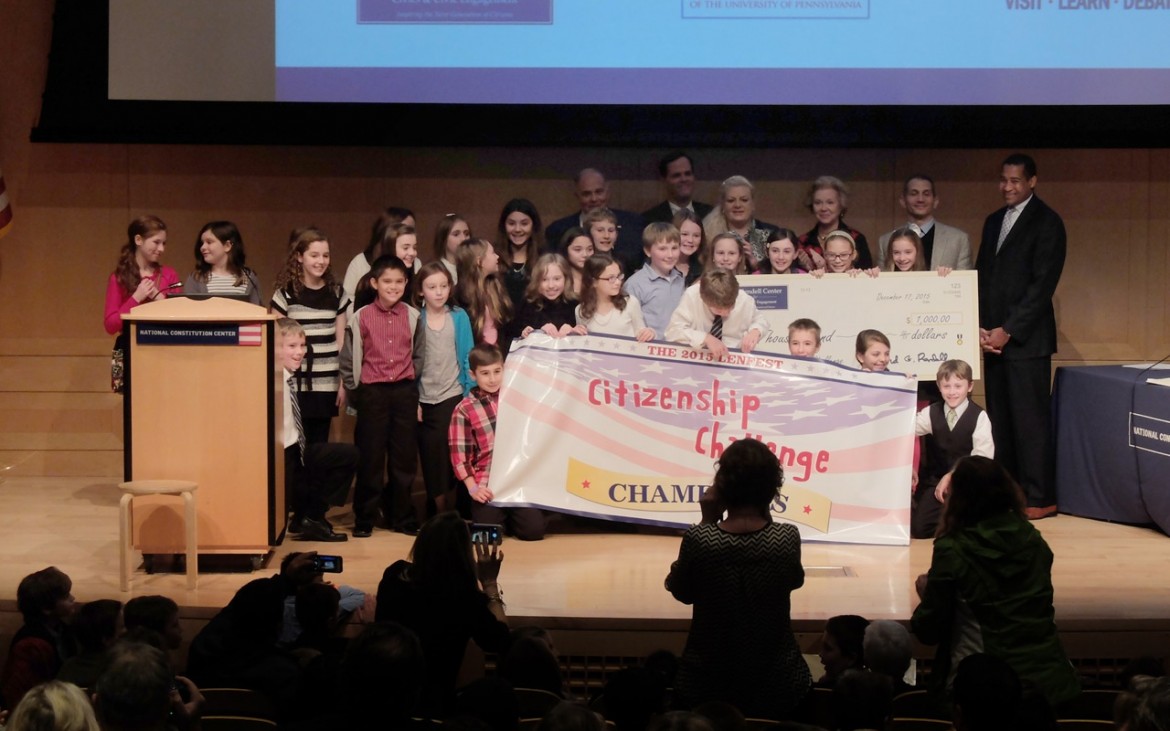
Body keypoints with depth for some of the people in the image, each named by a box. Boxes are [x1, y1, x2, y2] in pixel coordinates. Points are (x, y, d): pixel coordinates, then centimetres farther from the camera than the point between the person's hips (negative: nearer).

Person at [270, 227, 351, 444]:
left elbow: (341, 343, 11)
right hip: (296, 385, -3)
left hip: (326, 385, 3)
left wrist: (343, 383, 7)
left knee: (320, 445, 7)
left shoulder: (336, 294, 8)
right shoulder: (285, 294, -2)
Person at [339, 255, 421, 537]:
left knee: (405, 457, 6)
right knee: (370, 458, 2)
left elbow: (418, 356, 11)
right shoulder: (361, 318, -2)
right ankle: (364, 519, 12)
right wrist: (354, 393, 4)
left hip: (404, 390, 2)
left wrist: (417, 396, 9)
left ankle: (400, 516, 18)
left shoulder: (412, 317, 4)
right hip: (372, 392, -2)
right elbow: (349, 359, 4)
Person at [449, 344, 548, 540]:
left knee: (534, 529, -13)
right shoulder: (464, 410, -2)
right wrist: (472, 487, -10)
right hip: (487, 484, -2)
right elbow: (459, 453, -3)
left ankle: (512, 516, 21)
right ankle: (499, 516, 21)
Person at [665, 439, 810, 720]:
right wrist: (765, 517, 1)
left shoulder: (699, 539, -19)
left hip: (707, 687, -1)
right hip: (776, 686, 1)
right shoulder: (788, 538, -15)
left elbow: (681, 591, 0)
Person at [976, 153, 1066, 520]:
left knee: (1030, 419, -6)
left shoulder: (1046, 223, -5)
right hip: (994, 336, 7)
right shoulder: (993, 222, 17)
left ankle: (1039, 498, -2)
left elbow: (1043, 284, -12)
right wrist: (981, 327, 2)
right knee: (999, 419, 6)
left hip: (1026, 338, -7)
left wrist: (1008, 330, -14)